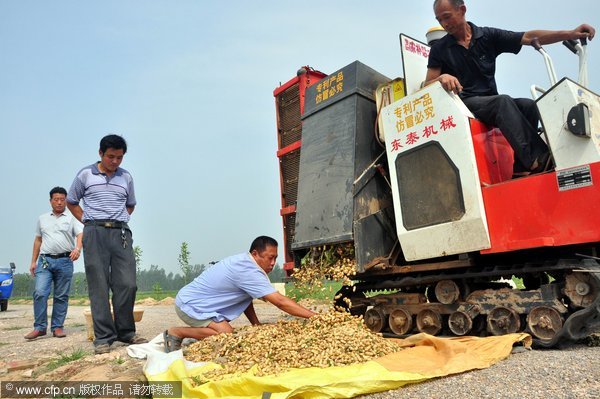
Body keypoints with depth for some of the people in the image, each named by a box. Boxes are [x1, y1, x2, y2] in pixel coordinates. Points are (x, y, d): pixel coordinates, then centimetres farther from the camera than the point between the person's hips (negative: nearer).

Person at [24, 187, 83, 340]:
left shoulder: (72, 219, 7)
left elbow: (80, 234, -7)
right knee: (40, 293, -9)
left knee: (61, 296, 2)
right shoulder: (42, 219, 17)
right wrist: (33, 261, 14)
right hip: (45, 260, 2)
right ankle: (39, 327, 1)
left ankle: (57, 327, 10)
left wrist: (77, 248, -27)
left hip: (65, 261, -2)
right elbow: (38, 240, 19)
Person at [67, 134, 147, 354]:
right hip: (95, 233, -2)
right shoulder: (85, 174, 6)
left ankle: (125, 331, 11)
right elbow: (71, 202, 15)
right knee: (99, 287, -2)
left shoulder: (126, 177, 13)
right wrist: (88, 222, 5)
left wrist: (119, 221, 10)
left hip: (121, 233, 2)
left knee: (127, 284, -3)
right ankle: (104, 337, 4)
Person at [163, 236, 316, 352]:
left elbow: (245, 300, 6)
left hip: (191, 299, 10)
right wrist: (314, 316, -31)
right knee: (226, 333, -23)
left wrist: (257, 325, -3)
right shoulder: (248, 271, -28)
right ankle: (176, 333, -8)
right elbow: (280, 301, -32)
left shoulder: (244, 262, 1)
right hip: (190, 304, -10)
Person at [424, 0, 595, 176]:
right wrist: (442, 78, -23)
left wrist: (571, 34, -8)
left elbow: (529, 37, 3)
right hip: (464, 104, -4)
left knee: (529, 105, -21)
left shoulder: (488, 36, 9)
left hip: (490, 104, 4)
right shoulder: (439, 49, 3)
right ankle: (538, 161, -42)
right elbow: (427, 86, 0)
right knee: (503, 101, -31)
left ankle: (521, 168, -22)